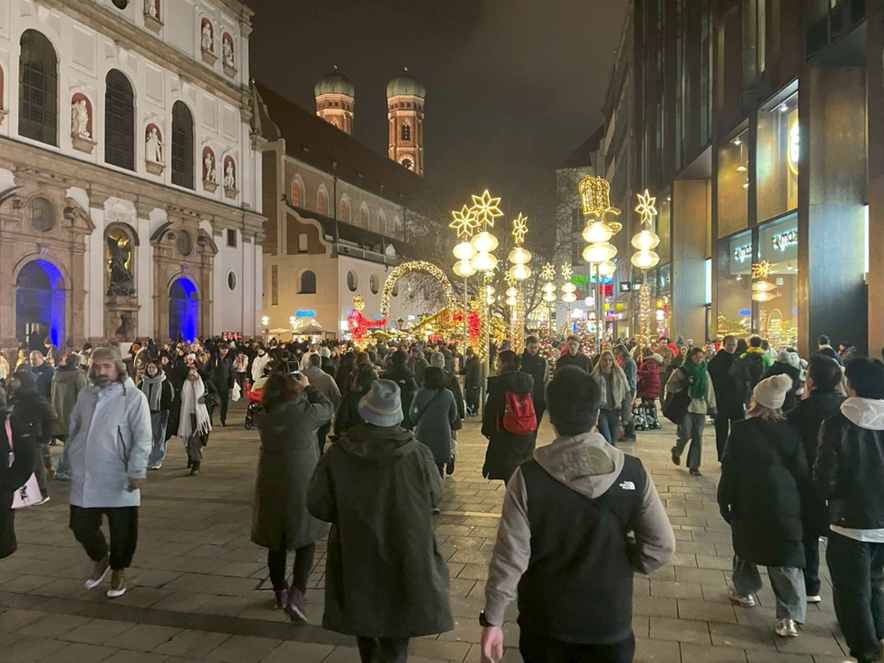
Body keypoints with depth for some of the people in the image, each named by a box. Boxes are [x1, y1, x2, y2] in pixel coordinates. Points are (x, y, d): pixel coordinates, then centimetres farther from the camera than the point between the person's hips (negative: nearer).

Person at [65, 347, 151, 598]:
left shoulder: (134, 397, -10)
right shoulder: (85, 395, 7)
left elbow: (142, 438, -13)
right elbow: (73, 429, 18)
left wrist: (137, 471, -19)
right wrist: (72, 461, 15)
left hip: (118, 478, -4)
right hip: (85, 477, 5)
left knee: (122, 531, 8)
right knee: (81, 527, 11)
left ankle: (118, 571, 31)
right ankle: (101, 559, 39)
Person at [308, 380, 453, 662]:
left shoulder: (338, 454, -15)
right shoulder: (418, 453, -17)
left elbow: (317, 504, -6)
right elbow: (435, 498, -2)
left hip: (356, 558, 2)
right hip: (406, 559, -2)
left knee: (365, 620, 26)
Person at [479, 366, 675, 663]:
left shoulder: (529, 477, -19)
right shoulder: (632, 472, -14)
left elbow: (510, 555, -16)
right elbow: (661, 546, -9)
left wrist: (492, 618, -5)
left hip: (544, 622, 1)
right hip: (610, 621, 0)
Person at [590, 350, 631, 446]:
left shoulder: (619, 373, 2)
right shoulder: (596, 375, -4)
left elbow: (627, 393, 5)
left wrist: (626, 413, 2)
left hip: (615, 411, 3)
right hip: (601, 411, -3)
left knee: (613, 442, 10)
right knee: (607, 441, -13)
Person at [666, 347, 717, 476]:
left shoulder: (705, 372, 8)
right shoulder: (681, 371, -3)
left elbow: (710, 391, 10)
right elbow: (670, 386, -5)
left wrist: (712, 408, 6)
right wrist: (683, 383, -21)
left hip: (700, 408, 3)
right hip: (685, 407, -3)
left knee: (697, 437, 2)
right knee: (686, 435, -8)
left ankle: (694, 466, 10)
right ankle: (676, 451, 25)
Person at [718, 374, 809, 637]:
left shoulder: (741, 430, -10)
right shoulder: (791, 432, -3)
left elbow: (729, 470, -7)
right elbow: (802, 472, 2)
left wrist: (724, 500, 3)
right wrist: (795, 496, 16)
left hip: (748, 504, -1)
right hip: (785, 505, 1)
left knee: (745, 547, 21)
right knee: (787, 559, 4)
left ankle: (744, 591, 36)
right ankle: (790, 616, -1)